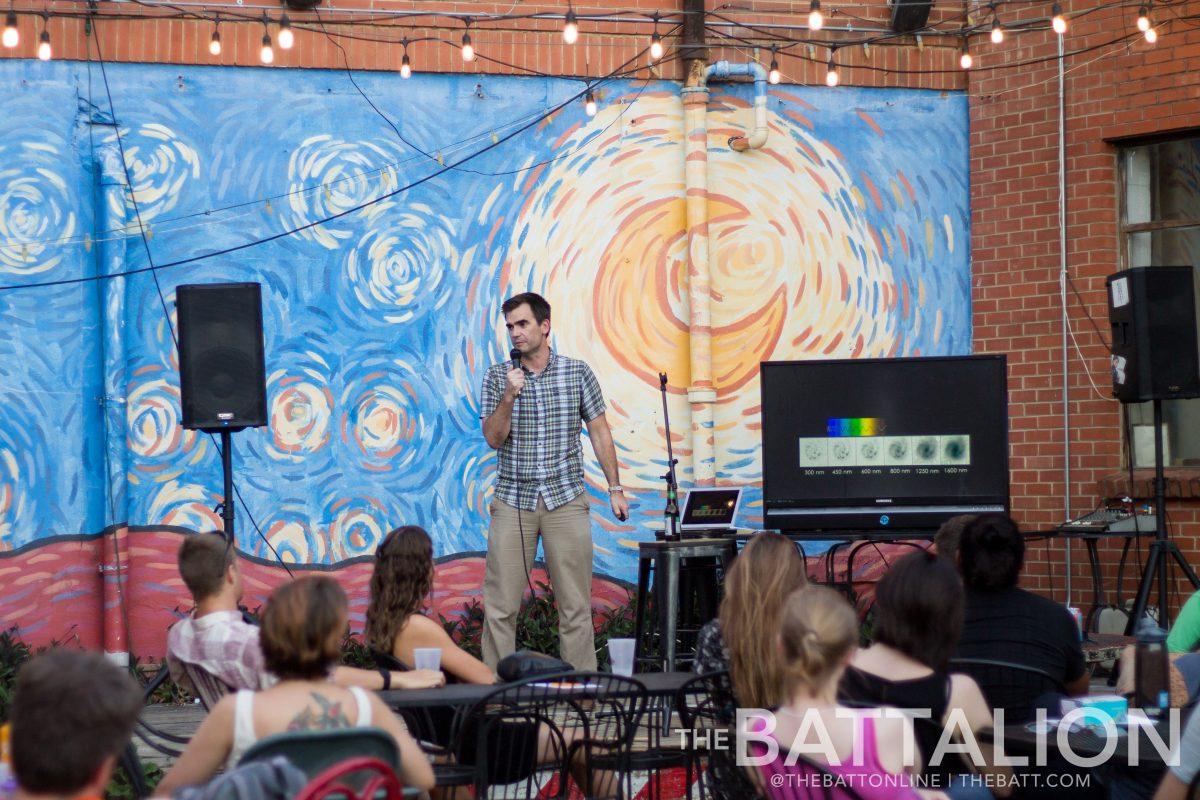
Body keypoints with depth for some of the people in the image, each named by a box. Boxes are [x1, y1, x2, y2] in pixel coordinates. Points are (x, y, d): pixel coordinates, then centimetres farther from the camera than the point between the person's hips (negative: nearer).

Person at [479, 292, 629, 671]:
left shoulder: (578, 373, 4)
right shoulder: (497, 377, 5)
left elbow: (599, 433, 8)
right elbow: (493, 438, -2)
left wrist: (615, 488, 5)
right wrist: (509, 397, -16)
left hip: (566, 500, 0)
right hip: (513, 501, 0)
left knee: (575, 604, 0)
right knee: (500, 606, -3)